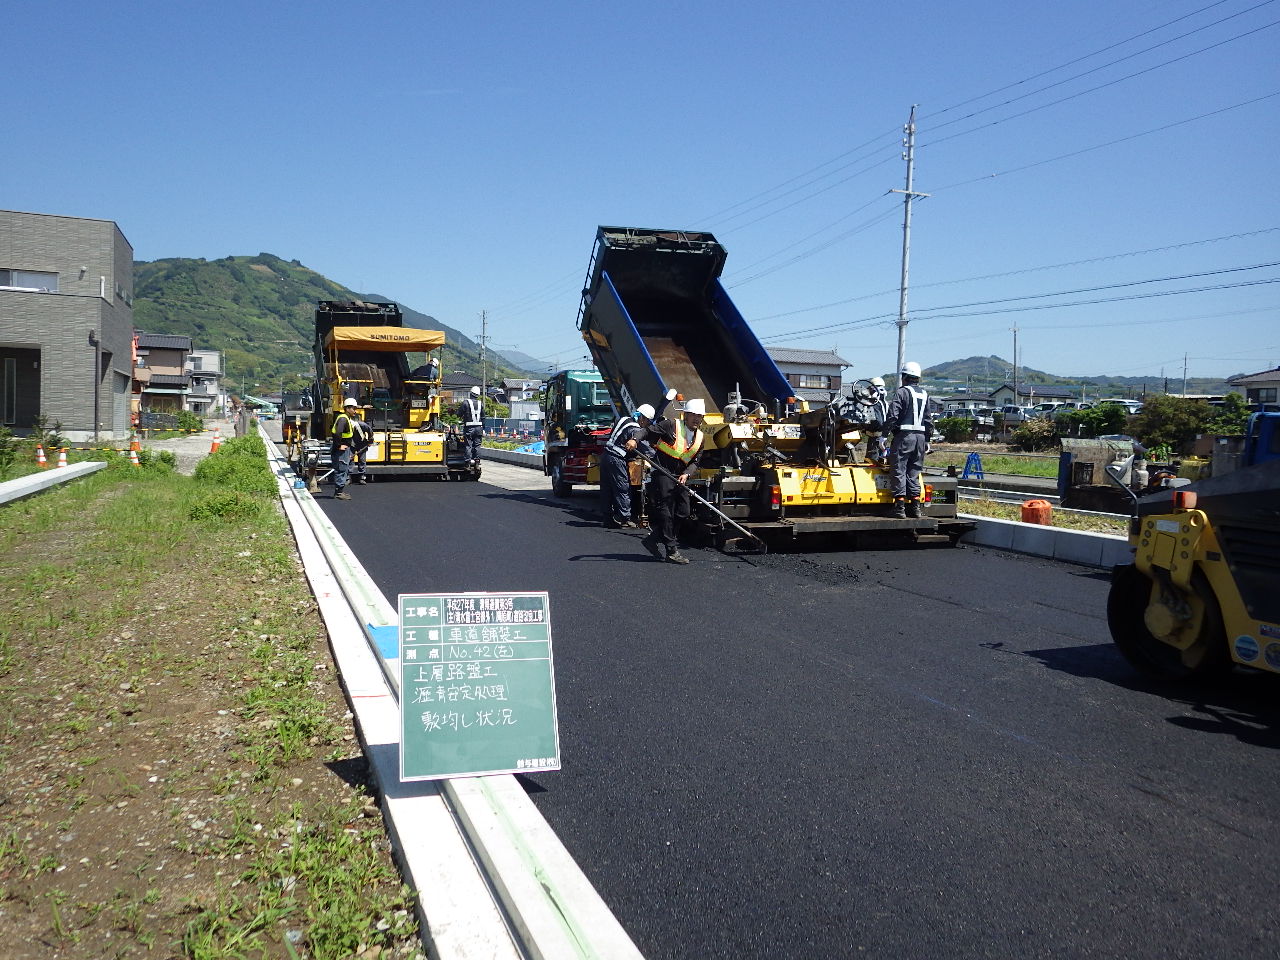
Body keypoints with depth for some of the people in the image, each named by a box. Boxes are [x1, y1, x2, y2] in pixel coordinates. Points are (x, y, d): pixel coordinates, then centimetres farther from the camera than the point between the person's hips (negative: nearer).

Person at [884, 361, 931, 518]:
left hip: (904, 435, -6)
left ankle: (900, 507, -6)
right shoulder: (925, 394, 14)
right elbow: (929, 421, 15)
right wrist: (927, 440, 20)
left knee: (900, 471, -3)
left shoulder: (902, 392, -6)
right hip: (920, 437, 6)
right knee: (914, 472, 11)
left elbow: (892, 416, -14)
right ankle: (915, 506, 11)